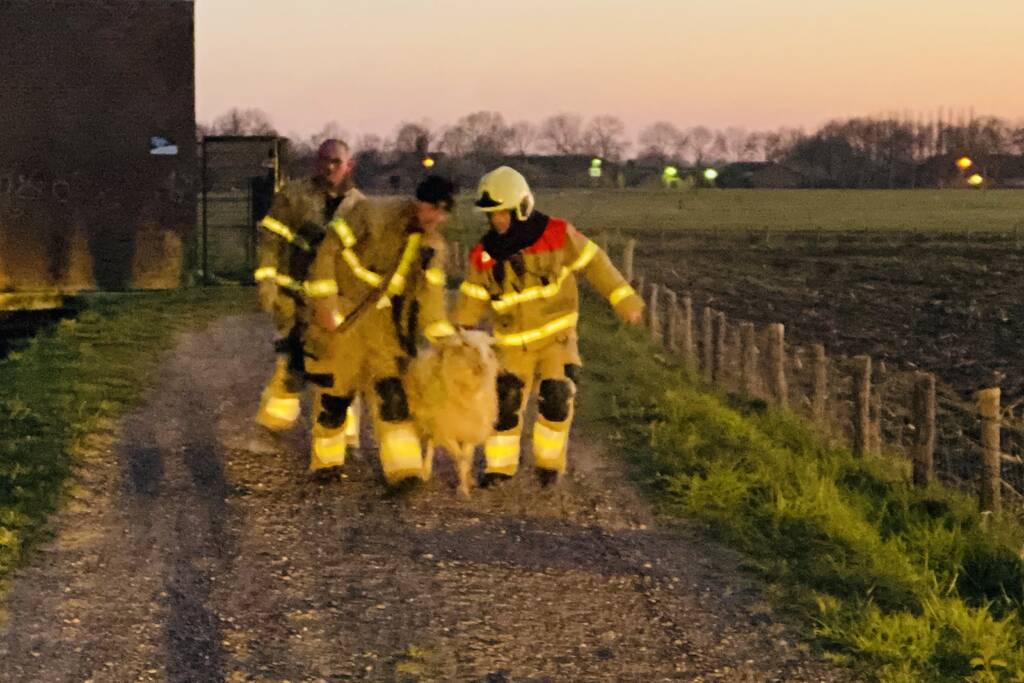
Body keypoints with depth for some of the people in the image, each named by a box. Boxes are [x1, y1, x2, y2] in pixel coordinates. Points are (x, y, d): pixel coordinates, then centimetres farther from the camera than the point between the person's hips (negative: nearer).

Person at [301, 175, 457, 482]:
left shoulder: (433, 245, -1)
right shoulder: (375, 214, -19)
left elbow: (429, 295, 5)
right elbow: (329, 249, -17)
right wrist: (325, 304, -18)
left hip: (382, 319, 4)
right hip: (341, 316, -4)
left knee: (393, 393, -8)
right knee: (334, 392, 4)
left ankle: (404, 469, -8)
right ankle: (326, 462, 24)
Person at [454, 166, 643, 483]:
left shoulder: (556, 234, -15)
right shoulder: (484, 255, -7)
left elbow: (594, 263, -7)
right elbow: (471, 301, 4)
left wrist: (625, 300, -10)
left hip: (557, 334, -2)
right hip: (513, 343, 2)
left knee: (556, 399, -15)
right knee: (504, 402, -3)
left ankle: (549, 462, 7)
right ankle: (499, 466, 16)